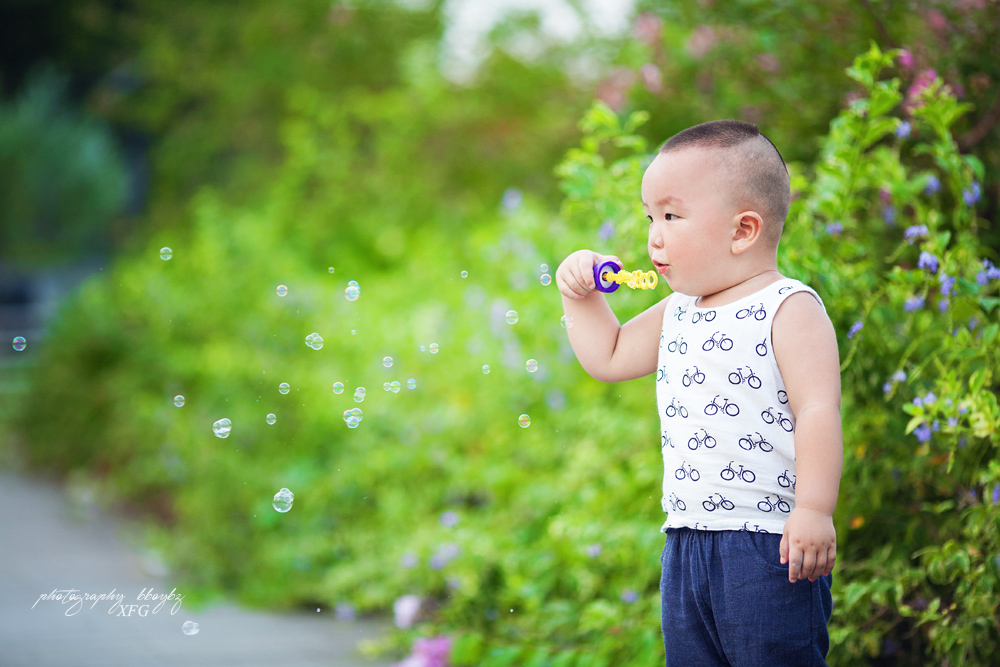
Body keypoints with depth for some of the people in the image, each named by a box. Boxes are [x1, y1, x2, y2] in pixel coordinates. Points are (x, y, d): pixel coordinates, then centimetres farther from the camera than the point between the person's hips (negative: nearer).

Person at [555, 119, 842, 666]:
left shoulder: (790, 309, -9)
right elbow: (608, 359, 29)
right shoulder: (676, 314, 15)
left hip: (767, 542, -8)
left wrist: (814, 509, -26)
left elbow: (818, 410, -18)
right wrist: (581, 297, 15)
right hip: (686, 541, 8)